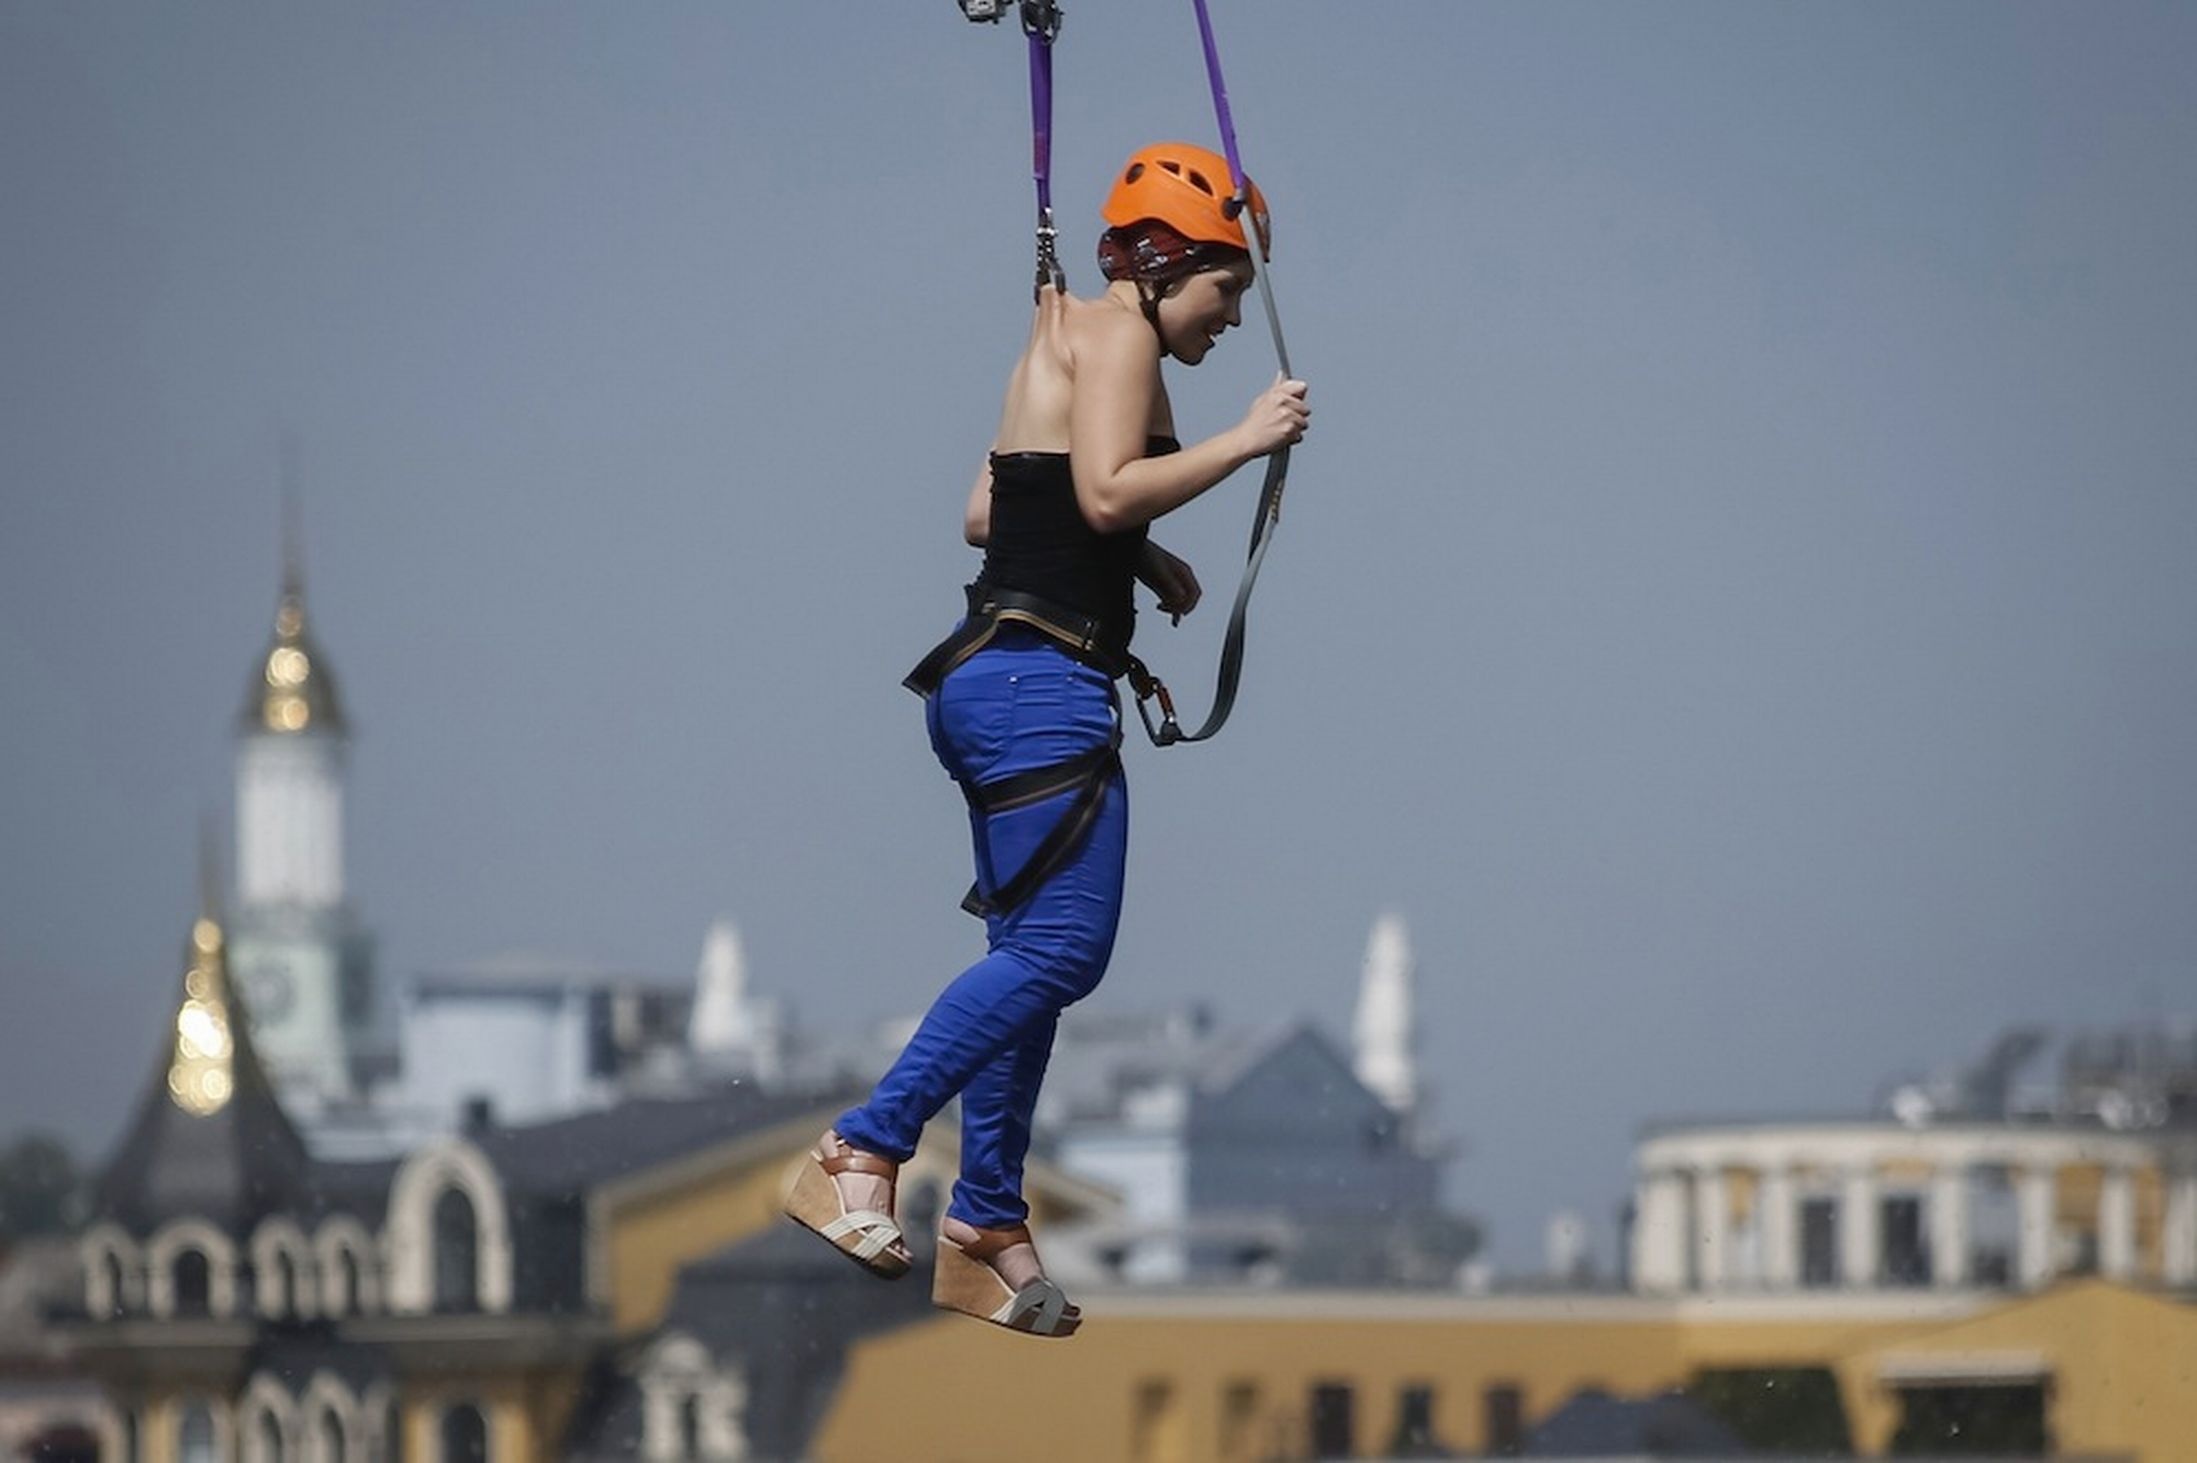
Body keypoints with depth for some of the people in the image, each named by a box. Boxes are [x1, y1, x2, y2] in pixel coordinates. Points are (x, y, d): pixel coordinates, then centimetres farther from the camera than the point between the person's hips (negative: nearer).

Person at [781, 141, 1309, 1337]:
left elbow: (986, 513, 24)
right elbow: (1107, 491, -20)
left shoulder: (1064, 335, 23)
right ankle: (861, 1153, -17)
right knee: (1061, 947, -14)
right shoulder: (1118, 333, -6)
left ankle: (986, 1227, 14)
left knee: (1031, 953, 12)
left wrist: (1139, 558, 20)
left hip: (994, 683, 11)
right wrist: (1244, 442, -12)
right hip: (1043, 682, -11)